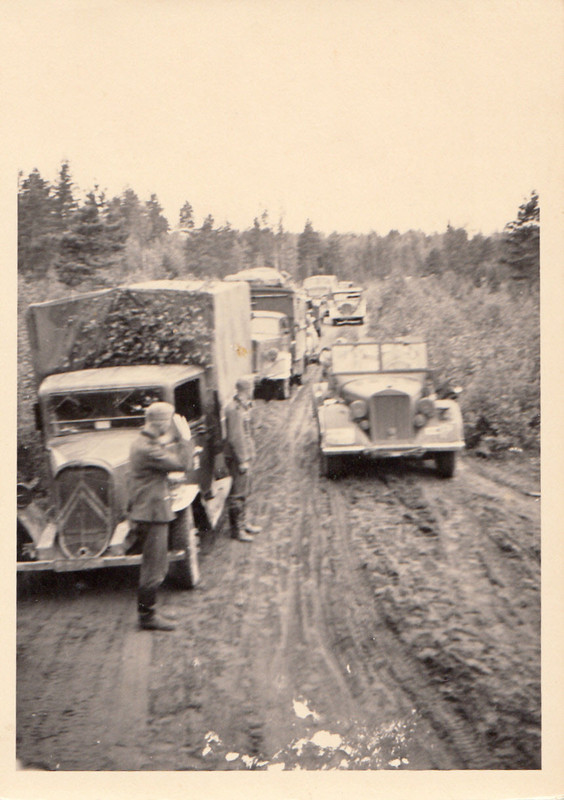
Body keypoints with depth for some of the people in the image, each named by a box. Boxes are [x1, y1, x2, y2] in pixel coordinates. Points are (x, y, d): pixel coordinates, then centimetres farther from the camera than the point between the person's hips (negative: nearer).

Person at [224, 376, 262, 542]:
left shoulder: (243, 406, 12)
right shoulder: (234, 409, -21)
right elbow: (235, 438, -23)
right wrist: (242, 460, -21)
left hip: (244, 456, 10)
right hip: (237, 458, -10)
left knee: (243, 492, 18)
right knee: (238, 494, -2)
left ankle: (243, 523, 29)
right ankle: (236, 529, 5)